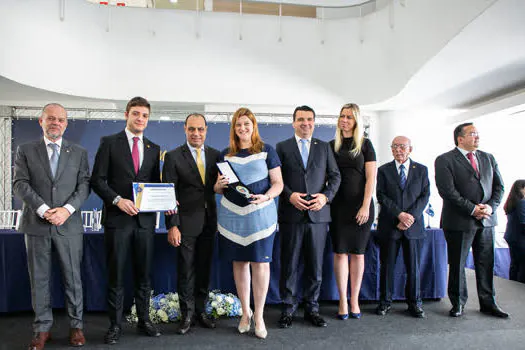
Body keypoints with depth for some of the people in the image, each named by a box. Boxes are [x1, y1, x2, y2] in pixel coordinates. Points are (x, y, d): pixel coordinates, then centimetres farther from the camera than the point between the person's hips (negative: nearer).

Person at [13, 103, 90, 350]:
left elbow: (84, 185, 1)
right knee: (39, 279, 8)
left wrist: (67, 209, -14)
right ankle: (42, 329, 20)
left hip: (69, 225, 0)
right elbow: (20, 185, -2)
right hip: (36, 225, 0)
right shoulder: (25, 151, 8)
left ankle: (76, 325, 18)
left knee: (73, 277, 5)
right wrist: (43, 209, -14)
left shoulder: (79, 153, 9)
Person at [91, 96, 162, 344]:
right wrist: (117, 200, -17)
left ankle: (144, 321, 24)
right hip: (117, 218, -3)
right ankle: (115, 325, 18)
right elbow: (97, 180, -3)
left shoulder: (153, 149, 13)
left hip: (145, 219, 3)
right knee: (116, 275, 5)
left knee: (143, 274, 11)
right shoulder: (109, 143, 1)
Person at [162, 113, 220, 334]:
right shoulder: (173, 157, -4)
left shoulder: (215, 155, 7)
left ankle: (200, 310, 29)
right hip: (186, 223, -3)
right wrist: (172, 226, -12)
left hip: (209, 222, 4)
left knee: (204, 269, 13)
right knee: (186, 271, 6)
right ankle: (187, 314, 22)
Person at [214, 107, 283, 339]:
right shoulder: (226, 154, 11)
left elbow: (278, 183, 1)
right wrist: (220, 185, -8)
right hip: (232, 215, 3)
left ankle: (259, 315, 15)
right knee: (239, 262, 9)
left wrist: (267, 197, -18)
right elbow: (218, 188, 15)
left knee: (260, 263, -1)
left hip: (260, 214, -2)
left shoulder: (266, 150, 3)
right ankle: (245, 312, 25)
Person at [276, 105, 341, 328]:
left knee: (315, 266, 9)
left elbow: (335, 176, 8)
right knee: (289, 264, 6)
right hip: (291, 214, -2)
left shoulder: (324, 147, 12)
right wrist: (289, 195, -15)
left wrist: (326, 196, -8)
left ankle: (312, 308, 23)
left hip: (318, 214, 2)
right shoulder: (282, 147, 7)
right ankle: (288, 308, 19)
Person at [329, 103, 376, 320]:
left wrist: (366, 206, -10)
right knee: (340, 252, 1)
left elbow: (371, 178, -2)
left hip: (361, 205, -1)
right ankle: (342, 301, 10)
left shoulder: (365, 145, 3)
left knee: (358, 252, 5)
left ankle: (354, 300, 16)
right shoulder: (332, 146, 9)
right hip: (338, 206, 1)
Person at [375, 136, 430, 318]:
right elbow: (381, 195, -3)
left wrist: (411, 216, -12)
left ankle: (414, 302, 20)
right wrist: (399, 214, -14)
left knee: (413, 266, 6)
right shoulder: (383, 170, 6)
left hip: (414, 225, 1)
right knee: (387, 265, 5)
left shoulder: (422, 170, 9)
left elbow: (425, 195, 1)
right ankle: (385, 301, 17)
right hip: (389, 225, 0)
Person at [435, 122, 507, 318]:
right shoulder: (445, 160, -5)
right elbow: (447, 191, -13)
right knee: (457, 264, 5)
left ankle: (488, 304, 25)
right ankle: (458, 303, 20)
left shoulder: (489, 159, 14)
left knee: (486, 264, 11)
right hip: (459, 221, -5)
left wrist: (491, 206, -7)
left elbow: (499, 186, 11)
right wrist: (472, 209, -16)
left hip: (486, 221, 5)